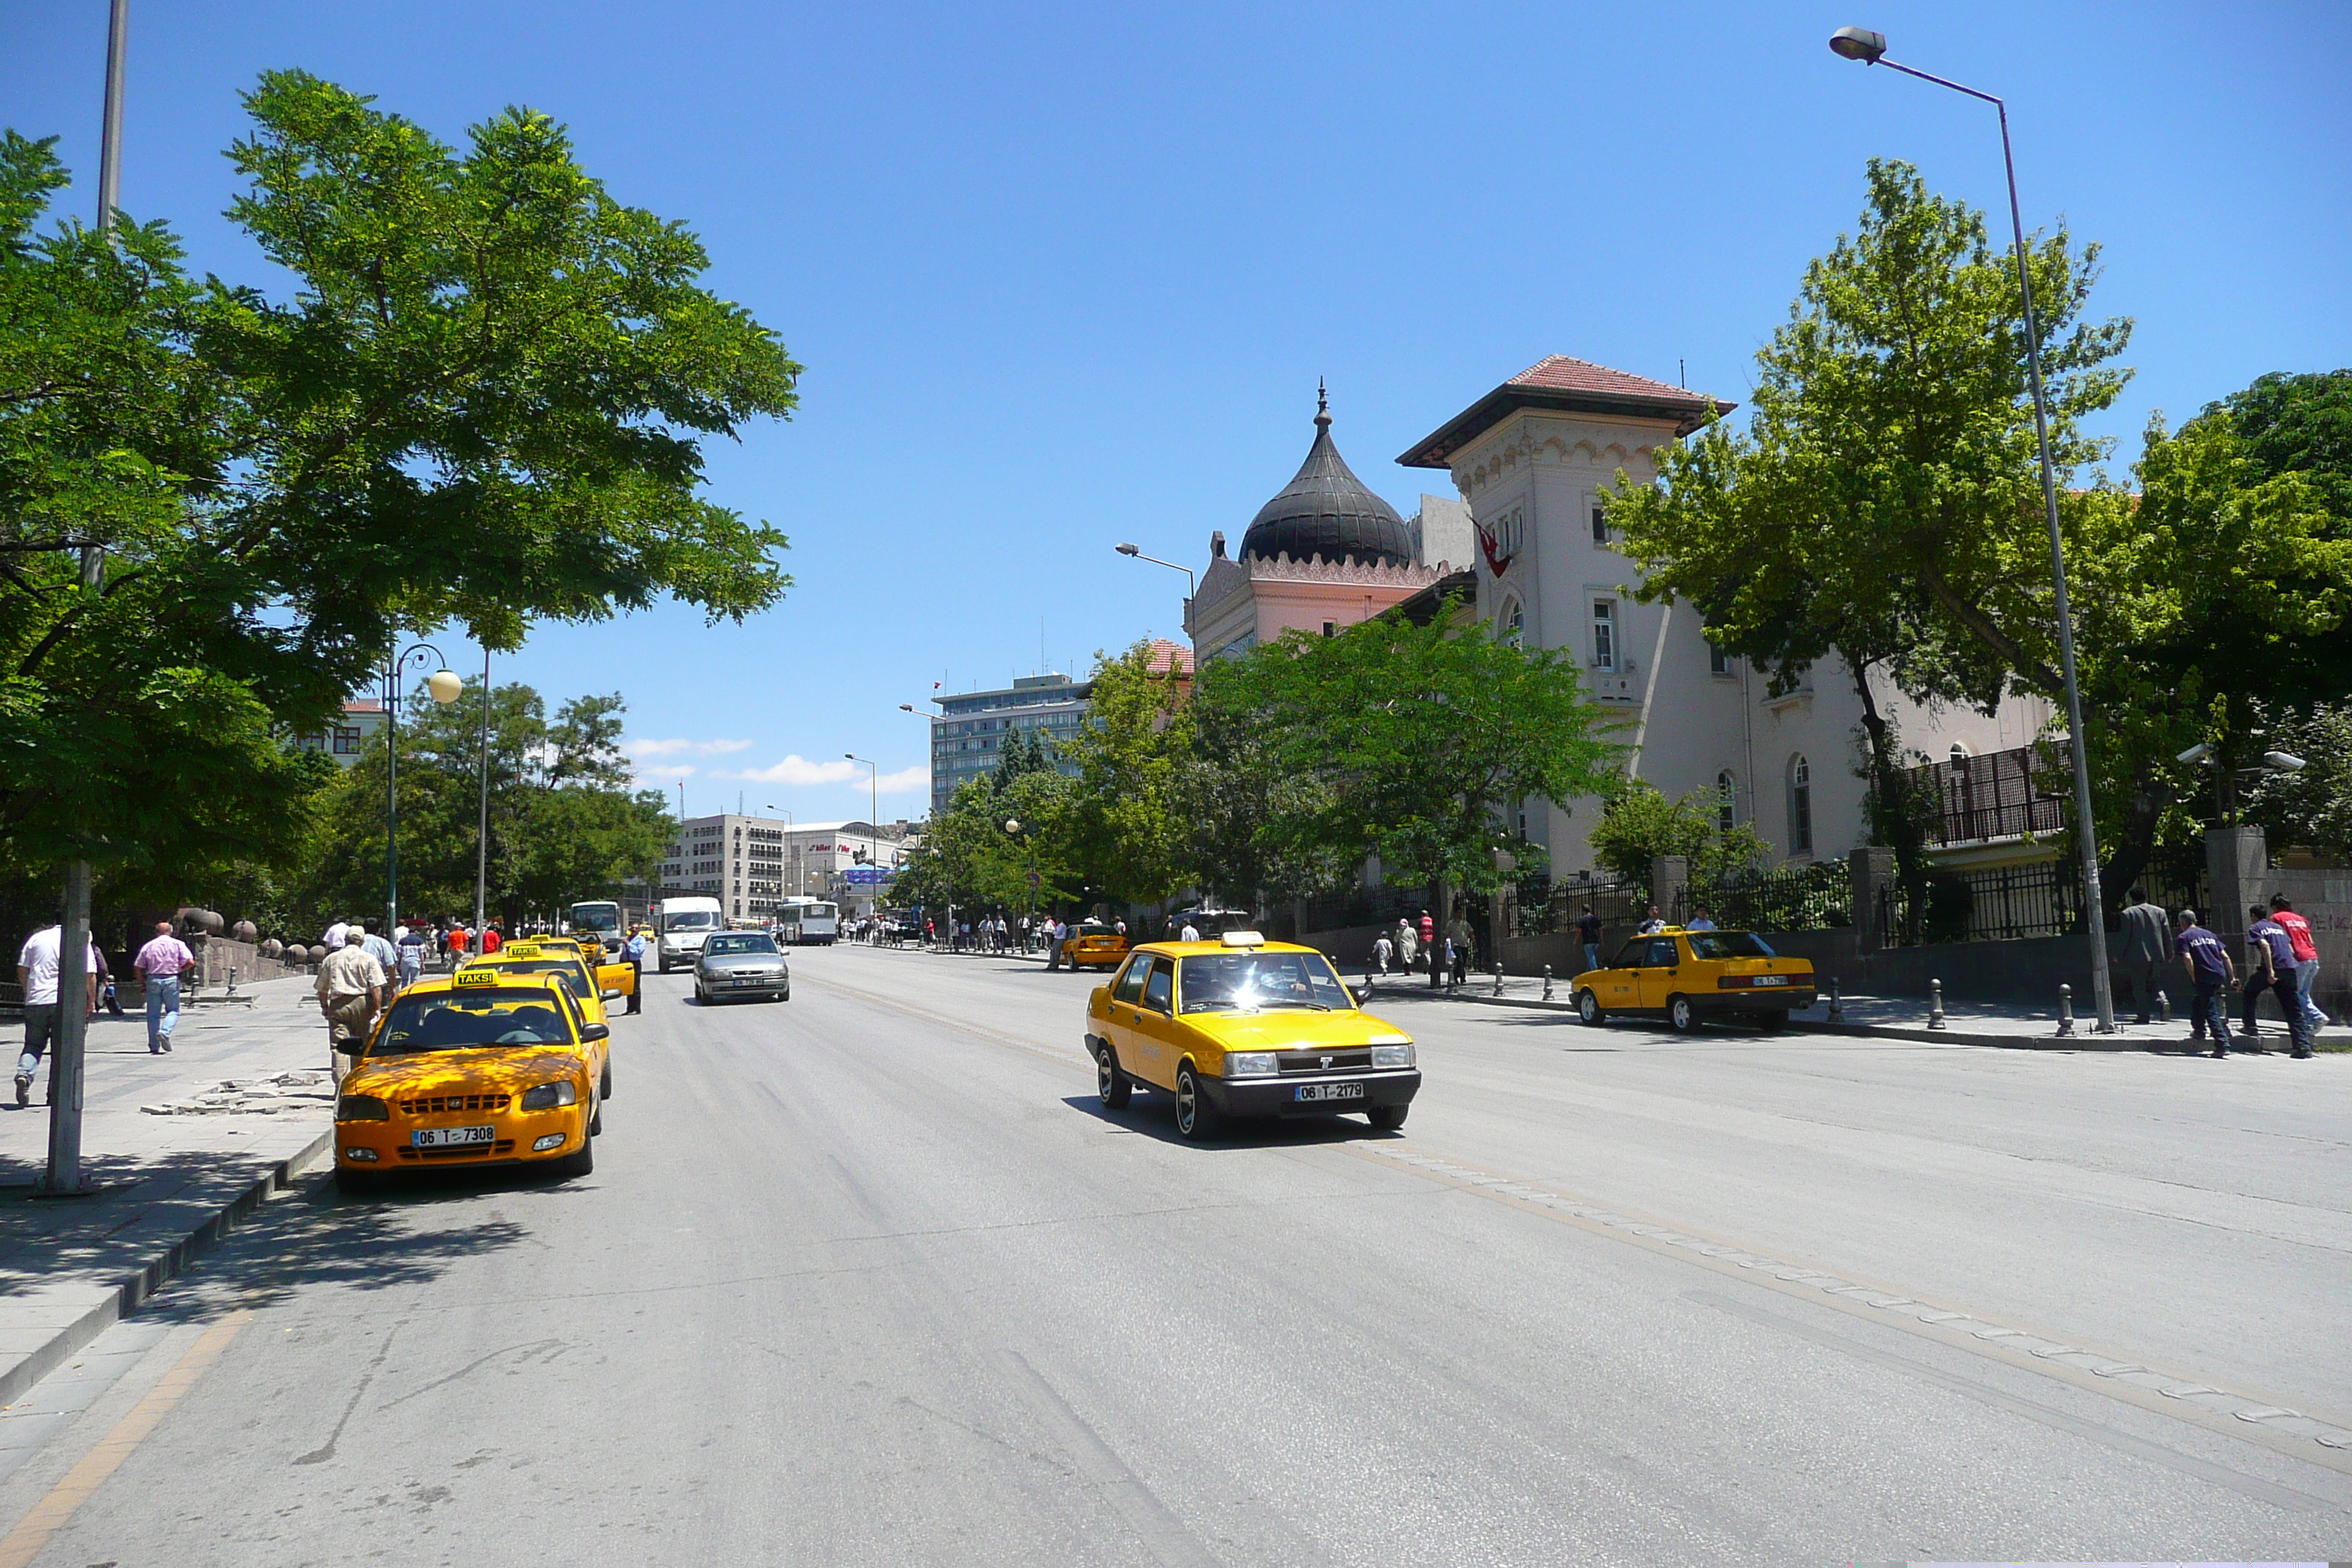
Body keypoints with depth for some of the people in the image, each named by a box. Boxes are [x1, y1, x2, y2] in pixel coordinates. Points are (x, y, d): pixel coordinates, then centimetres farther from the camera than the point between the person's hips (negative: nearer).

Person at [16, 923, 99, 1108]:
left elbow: (22, 970, 11)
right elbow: (90, 975, -2)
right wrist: (91, 1001, 8)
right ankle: (55, 1096, 5)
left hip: (35, 1001, 2)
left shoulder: (37, 937, 12)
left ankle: (24, 1073, -15)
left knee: (33, 1044, 12)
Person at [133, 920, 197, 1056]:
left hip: (153, 980, 2)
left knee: (153, 1014, 8)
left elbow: (137, 968, 6)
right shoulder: (178, 944, 3)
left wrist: (143, 984, 15)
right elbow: (190, 962, -7)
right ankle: (165, 1032, -19)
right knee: (173, 1010, 9)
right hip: (171, 980, -2)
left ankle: (154, 1046, 7)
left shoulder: (148, 946, 9)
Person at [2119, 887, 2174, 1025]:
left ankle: (2143, 1016, -3)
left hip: (2137, 956, -4)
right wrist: (2170, 954, 18)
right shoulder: (2159, 911, 8)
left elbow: (2125, 936, -8)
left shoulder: (2128, 913, -5)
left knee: (2139, 988, 0)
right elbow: (2167, 934, 9)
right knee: (2152, 985, 18)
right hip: (2157, 955, 4)